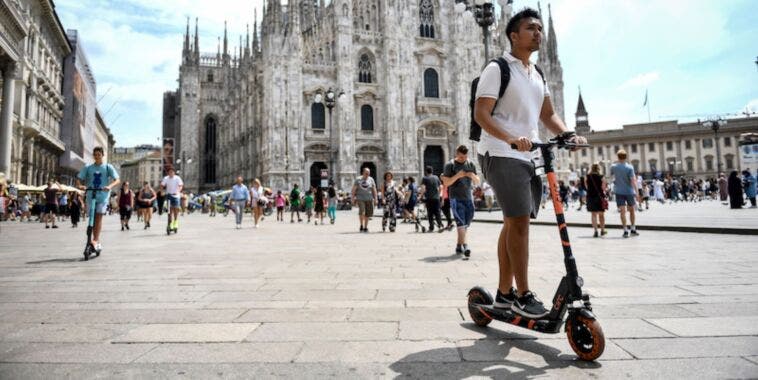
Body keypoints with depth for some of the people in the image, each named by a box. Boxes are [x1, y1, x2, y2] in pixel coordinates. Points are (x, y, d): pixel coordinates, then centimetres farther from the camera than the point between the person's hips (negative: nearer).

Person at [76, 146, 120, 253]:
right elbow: (79, 179, 7)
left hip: (103, 196, -3)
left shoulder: (108, 167, 3)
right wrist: (80, 185, -15)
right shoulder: (88, 168, 10)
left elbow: (117, 180, -5)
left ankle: (95, 240, -9)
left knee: (98, 217, -10)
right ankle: (97, 241, 11)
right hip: (90, 195, 3)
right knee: (93, 218, 4)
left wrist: (110, 186, -24)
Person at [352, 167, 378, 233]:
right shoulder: (358, 179, 2)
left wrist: (375, 199, 3)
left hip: (369, 199, 2)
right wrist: (353, 199, -1)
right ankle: (361, 225, -2)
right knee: (362, 211, -21)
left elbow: (374, 190, 8)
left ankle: (365, 227, 17)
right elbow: (354, 190, 3)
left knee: (367, 214, 2)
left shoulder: (371, 179, 6)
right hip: (360, 198, -2)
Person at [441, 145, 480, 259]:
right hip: (456, 198, -5)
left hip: (468, 198, 5)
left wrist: (473, 176, -10)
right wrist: (457, 176, -20)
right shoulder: (450, 165, -2)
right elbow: (446, 183, -6)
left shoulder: (471, 164, 11)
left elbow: (477, 182, 12)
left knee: (466, 224, 8)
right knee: (461, 223, -14)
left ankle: (458, 245, 19)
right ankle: (465, 246, -20)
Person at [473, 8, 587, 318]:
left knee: (513, 223, 9)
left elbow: (548, 115, 20)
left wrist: (568, 135, 0)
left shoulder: (537, 75, 20)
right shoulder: (497, 69, -4)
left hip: (528, 157, 8)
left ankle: (505, 292, 19)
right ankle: (523, 295, -3)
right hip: (501, 155, -8)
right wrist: (511, 138, -28)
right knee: (519, 221, -13)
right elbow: (481, 114, -14)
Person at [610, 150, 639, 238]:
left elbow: (611, 174, 19)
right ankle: (633, 229, 22)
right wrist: (636, 191, -15)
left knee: (623, 211, -1)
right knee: (631, 210, 15)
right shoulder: (629, 167, -10)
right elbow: (633, 180, -15)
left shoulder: (613, 167, -3)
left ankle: (626, 231, -5)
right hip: (629, 191, -1)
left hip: (619, 191, 1)